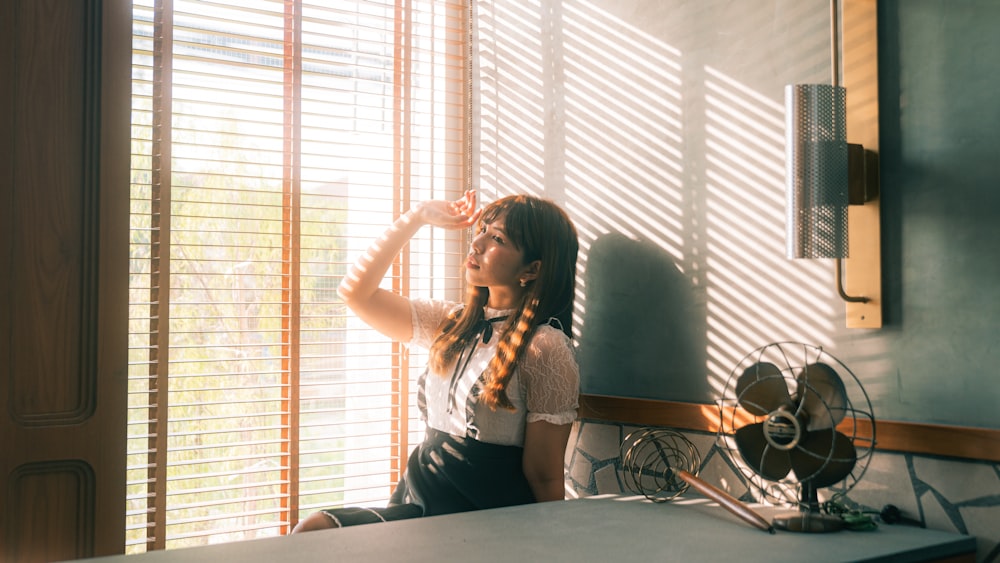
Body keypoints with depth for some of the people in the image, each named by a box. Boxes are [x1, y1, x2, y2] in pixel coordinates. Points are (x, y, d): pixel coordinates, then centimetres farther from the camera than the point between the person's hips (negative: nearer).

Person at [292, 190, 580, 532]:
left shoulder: (544, 347, -10)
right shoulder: (454, 325, 11)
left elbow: (545, 478, -9)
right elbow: (356, 291, 13)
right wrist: (417, 217, 10)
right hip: (417, 504, 7)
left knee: (316, 532, -26)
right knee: (312, 529, -20)